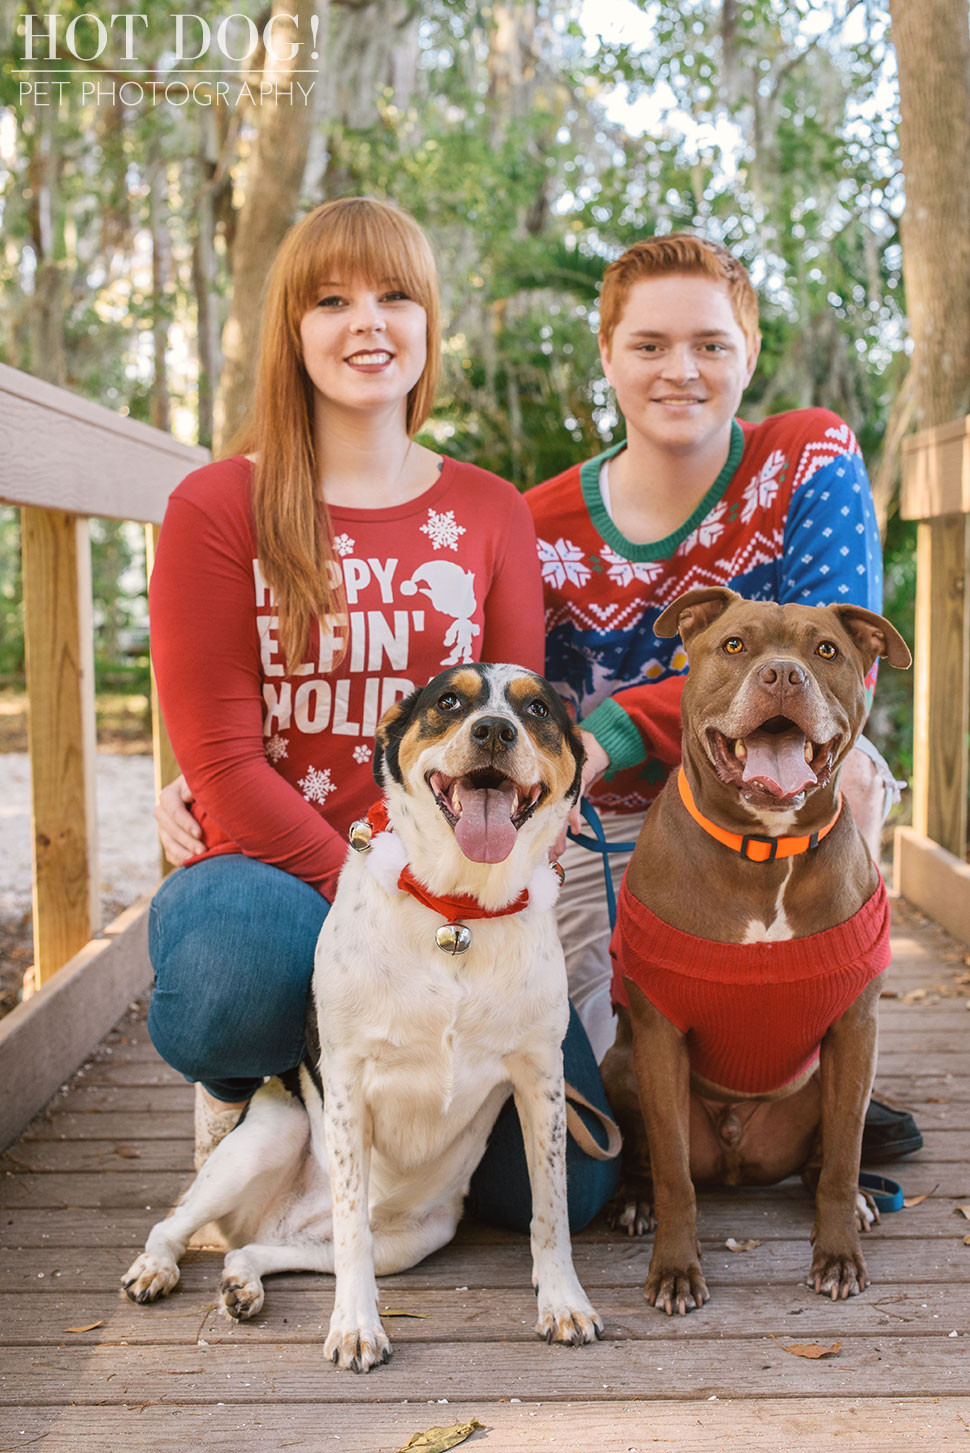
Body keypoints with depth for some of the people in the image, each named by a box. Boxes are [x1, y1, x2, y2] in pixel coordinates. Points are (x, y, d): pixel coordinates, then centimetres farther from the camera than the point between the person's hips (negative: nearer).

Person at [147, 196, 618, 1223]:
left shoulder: (492, 514, 7)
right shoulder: (215, 509, -2)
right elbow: (224, 763, -9)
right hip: (271, 874, -3)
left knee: (566, 1180, -13)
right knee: (244, 973, -40)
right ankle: (237, 1097, 0)